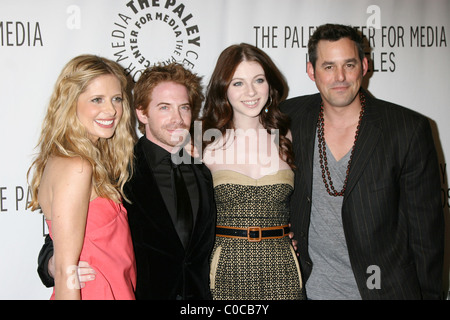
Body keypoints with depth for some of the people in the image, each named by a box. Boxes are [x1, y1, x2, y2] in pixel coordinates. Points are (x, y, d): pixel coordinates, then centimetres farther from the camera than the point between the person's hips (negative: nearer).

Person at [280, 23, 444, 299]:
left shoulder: (409, 129, -12)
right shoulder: (291, 118, -5)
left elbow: (426, 227, -7)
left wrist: (428, 294, -5)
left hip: (385, 288, -2)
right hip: (310, 287, 2)